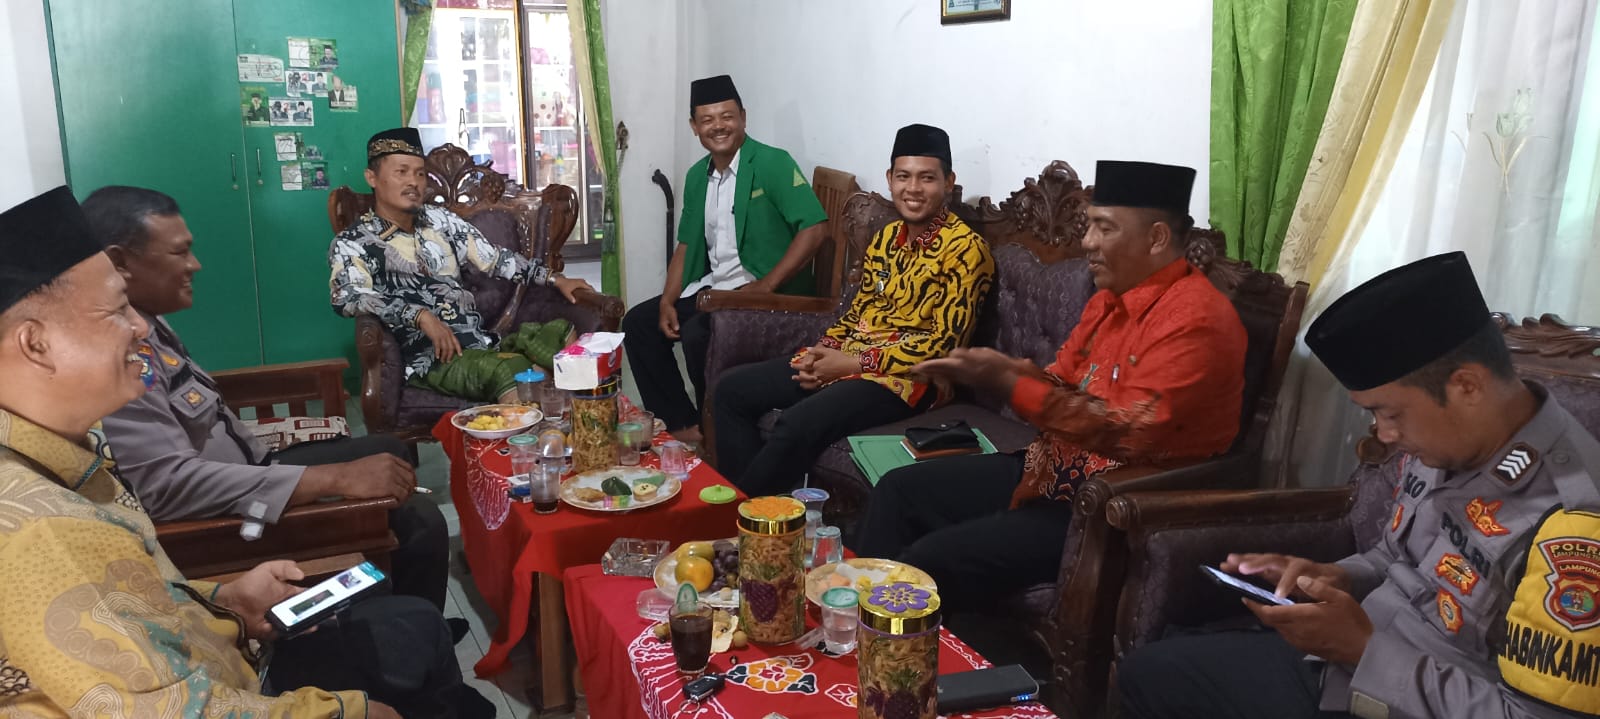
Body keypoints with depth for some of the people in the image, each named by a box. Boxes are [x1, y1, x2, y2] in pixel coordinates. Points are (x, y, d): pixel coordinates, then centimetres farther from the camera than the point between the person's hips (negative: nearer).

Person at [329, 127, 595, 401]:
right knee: (509, 374, -36)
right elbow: (348, 297, -18)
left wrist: (554, 279, 12)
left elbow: (495, 259, 22)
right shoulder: (352, 244, 1)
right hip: (431, 357, -6)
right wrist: (421, 316, -31)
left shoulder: (440, 219, 18)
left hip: (482, 341, 6)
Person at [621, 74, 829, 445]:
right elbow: (686, 245, 17)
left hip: (765, 292, -8)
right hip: (711, 287, 8)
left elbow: (815, 227, -20)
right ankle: (682, 424, 4)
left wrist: (766, 285, -24)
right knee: (638, 322, 2)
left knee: (697, 334, -29)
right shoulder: (696, 176, 11)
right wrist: (668, 301, 1)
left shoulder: (773, 164, -12)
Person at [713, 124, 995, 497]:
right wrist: (824, 350, -2)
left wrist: (854, 364, -17)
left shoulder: (965, 248, -10)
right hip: (848, 358, 8)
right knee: (733, 389, 0)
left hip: (909, 377, -8)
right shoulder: (886, 237, 13)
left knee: (797, 425, -31)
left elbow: (944, 343, -16)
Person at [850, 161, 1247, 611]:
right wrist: (1001, 371, -10)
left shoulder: (1194, 319, -21)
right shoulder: (1112, 298, 10)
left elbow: (1131, 432, -29)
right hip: (1054, 472, 10)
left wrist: (1008, 383, -27)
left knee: (933, 560, -20)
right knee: (900, 490, 9)